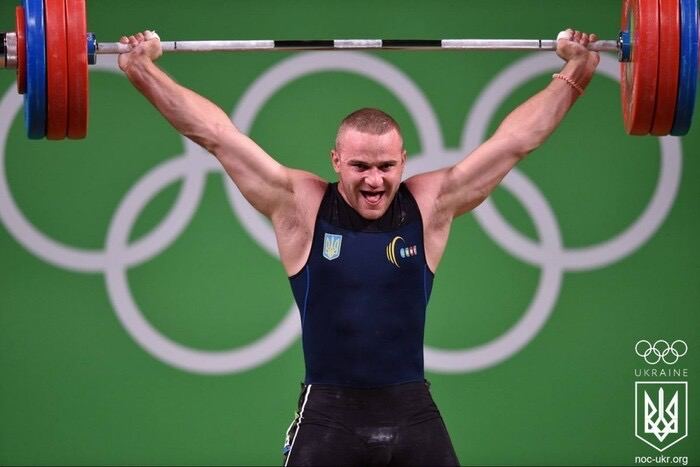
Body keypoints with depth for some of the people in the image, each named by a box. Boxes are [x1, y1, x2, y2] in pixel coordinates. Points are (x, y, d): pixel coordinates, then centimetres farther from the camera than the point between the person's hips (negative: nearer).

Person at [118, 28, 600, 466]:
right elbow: (218, 135, 0)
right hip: (327, 417, -2)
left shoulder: (431, 205, 2)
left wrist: (573, 75, 8)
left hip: (413, 416, 2)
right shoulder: (299, 204, -1)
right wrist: (143, 70, -1)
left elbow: (515, 139, 8)